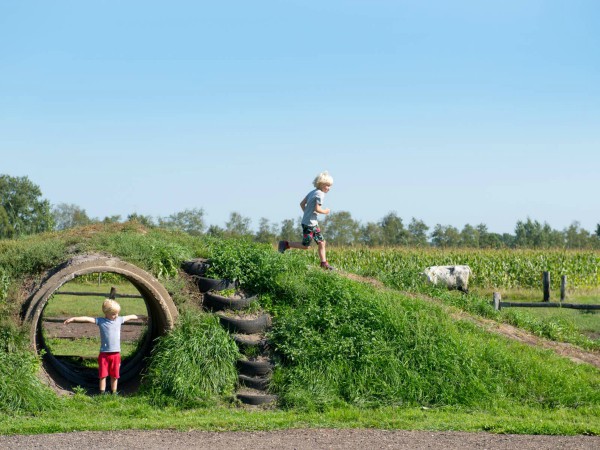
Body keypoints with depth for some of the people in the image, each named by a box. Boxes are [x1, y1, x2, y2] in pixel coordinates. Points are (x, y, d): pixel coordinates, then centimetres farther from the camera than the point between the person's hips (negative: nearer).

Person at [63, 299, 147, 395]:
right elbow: (87, 319, -13)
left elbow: (131, 317, 20)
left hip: (116, 353, 3)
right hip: (104, 353, -3)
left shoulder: (119, 320, 6)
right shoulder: (100, 321, -5)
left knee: (114, 375, 11)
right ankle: (102, 393, 13)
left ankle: (114, 393, 21)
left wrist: (141, 317, 33)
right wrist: (73, 319, -19)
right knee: (103, 375, 4)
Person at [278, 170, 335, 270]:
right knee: (305, 246, -2)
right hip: (309, 223, -10)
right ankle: (286, 244, 7)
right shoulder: (320, 194, -15)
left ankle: (324, 263, 12)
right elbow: (317, 209, -24)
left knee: (321, 242, 10)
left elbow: (302, 204, 14)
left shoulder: (312, 192, 12)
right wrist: (325, 212, -7)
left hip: (313, 223, 10)